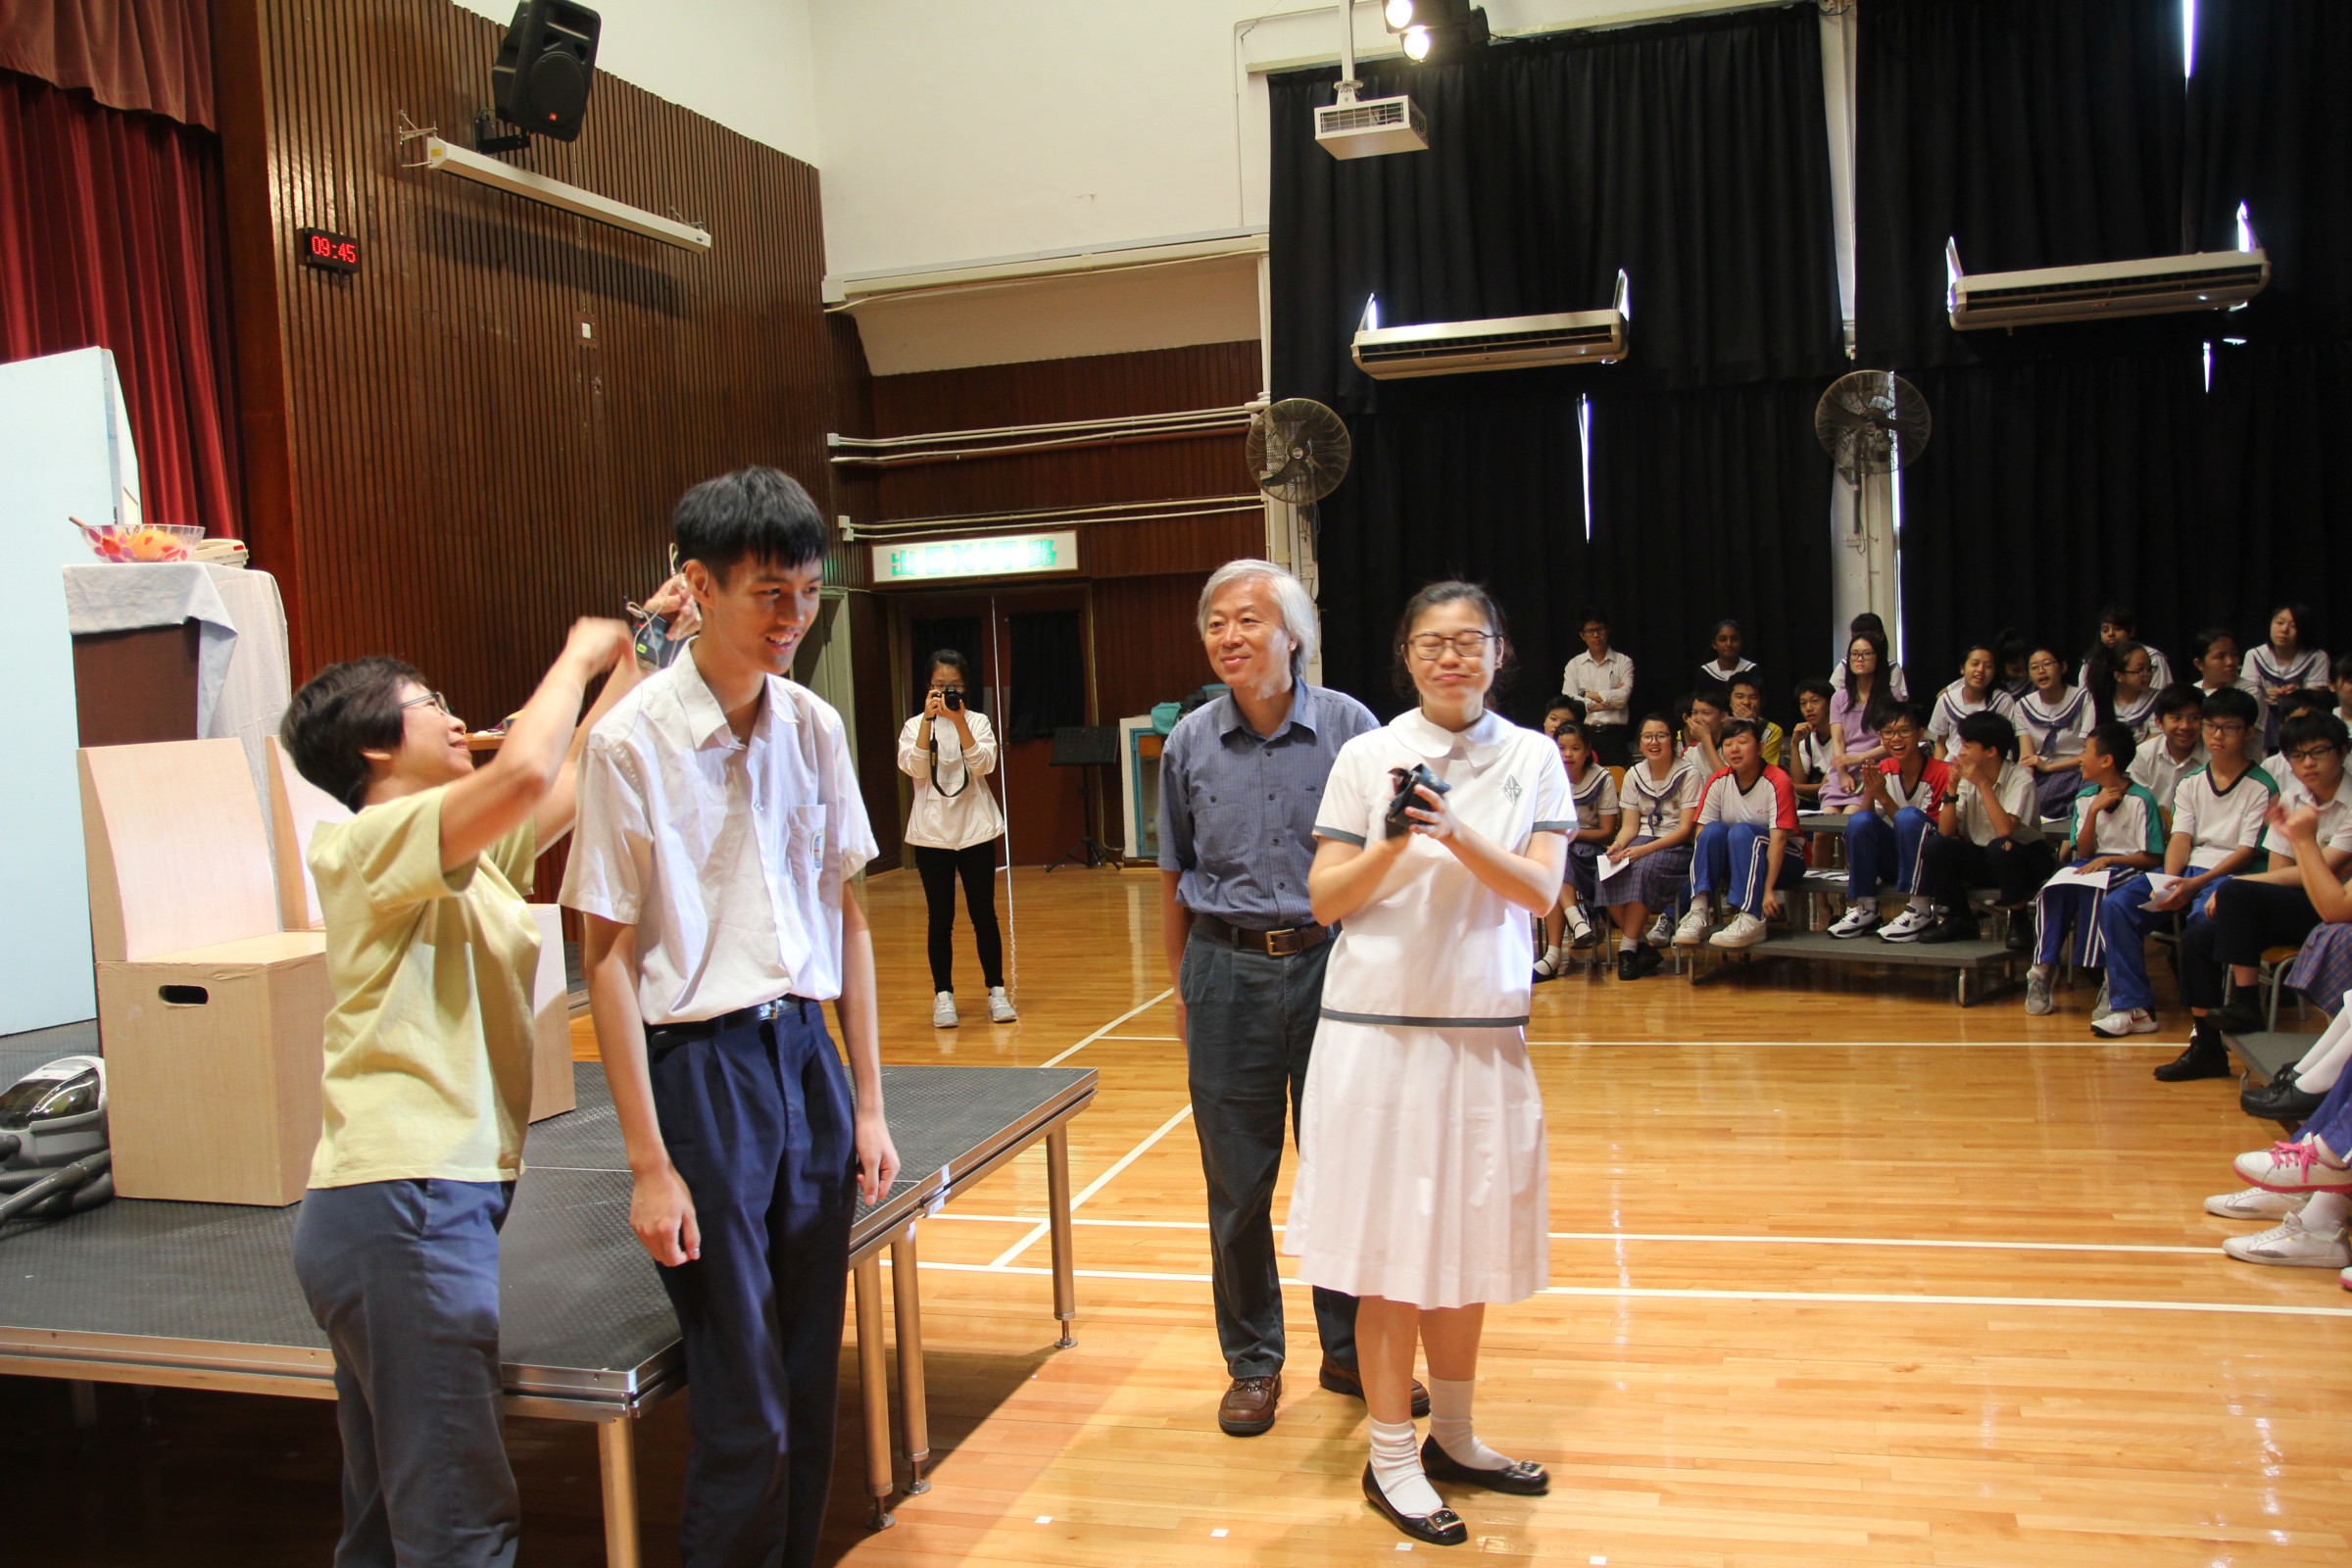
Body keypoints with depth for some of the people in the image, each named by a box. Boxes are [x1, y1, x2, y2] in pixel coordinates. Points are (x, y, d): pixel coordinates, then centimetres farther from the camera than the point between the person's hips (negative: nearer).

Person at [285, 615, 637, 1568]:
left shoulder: (457, 855, 17)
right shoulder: (375, 841, -10)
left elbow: (569, 781, 22)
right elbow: (527, 774, -26)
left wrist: (635, 660, 16)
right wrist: (578, 656, -10)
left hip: (429, 1197, 10)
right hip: (406, 1204, -10)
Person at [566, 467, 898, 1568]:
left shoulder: (814, 726, 4)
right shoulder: (632, 742, -11)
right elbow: (609, 960, -10)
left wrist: (867, 1102, 9)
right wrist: (650, 1165, -11)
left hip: (806, 1053, 5)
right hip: (700, 1064, -5)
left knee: (811, 1377, 14)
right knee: (745, 1405, 2)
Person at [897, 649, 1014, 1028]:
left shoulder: (978, 722, 3)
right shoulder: (914, 726, 3)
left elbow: (983, 765, -12)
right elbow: (914, 768, -12)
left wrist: (959, 721, -20)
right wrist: (929, 718, -18)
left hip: (975, 830, 0)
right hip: (931, 834, 0)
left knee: (984, 914, 3)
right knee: (940, 918, 4)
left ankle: (996, 991, 12)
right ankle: (943, 996, 11)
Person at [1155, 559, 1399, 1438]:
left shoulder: (1350, 728, -4)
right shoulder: (1190, 744, 2)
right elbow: (1175, 878, 11)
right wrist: (1183, 987, 11)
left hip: (1331, 963, -1)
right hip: (1230, 971, 1)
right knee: (1238, 1182, 8)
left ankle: (1350, 1350, 28)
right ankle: (1253, 1364, 25)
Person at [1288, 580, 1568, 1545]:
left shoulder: (1533, 759, 5)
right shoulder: (1368, 757, -2)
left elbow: (1540, 891, -6)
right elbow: (1326, 901, -3)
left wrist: (1456, 834, -22)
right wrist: (1391, 843, -20)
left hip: (1485, 1031, 3)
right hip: (1379, 1029, -3)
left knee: (1469, 1242, 13)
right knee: (1391, 1248, 2)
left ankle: (1452, 1437, 31)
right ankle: (1390, 1460, 16)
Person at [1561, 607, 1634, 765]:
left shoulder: (1623, 662, 7)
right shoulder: (1574, 665, 10)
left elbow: (1623, 697, -7)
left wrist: (1587, 694, -2)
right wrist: (1609, 700, -5)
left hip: (1614, 735, -1)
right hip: (1585, 735, 1)